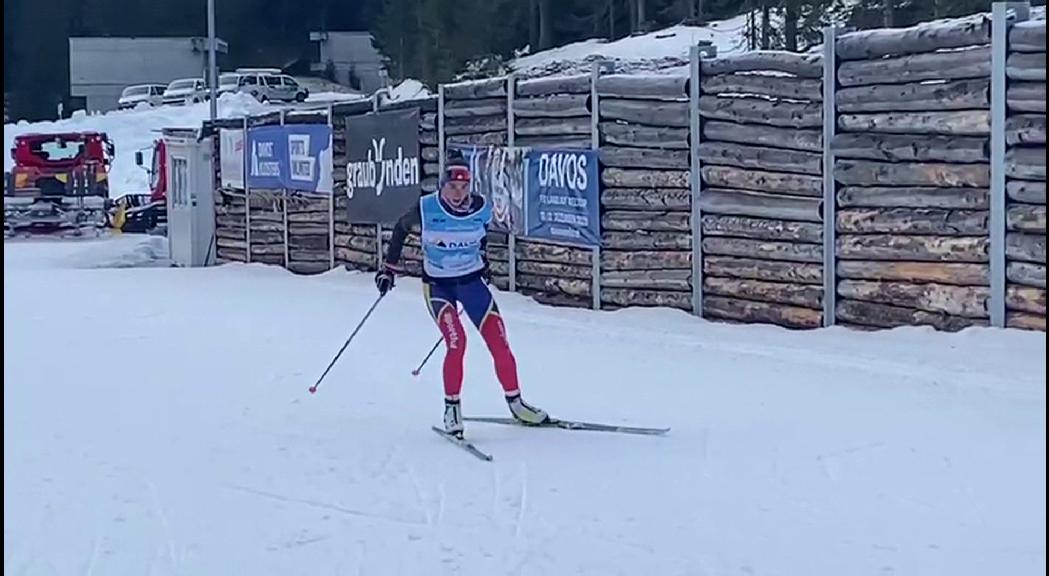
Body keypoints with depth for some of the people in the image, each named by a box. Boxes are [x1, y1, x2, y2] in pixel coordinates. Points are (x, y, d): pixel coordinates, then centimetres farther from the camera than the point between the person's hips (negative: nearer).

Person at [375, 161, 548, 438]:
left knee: (499, 342, -3)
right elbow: (401, 228, 2)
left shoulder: (482, 208, -10)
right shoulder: (426, 208, -17)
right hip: (437, 285, -3)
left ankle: (515, 402, 15)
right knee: (456, 343, -20)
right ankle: (452, 407, -2)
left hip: (472, 281, 3)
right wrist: (390, 267, 5)